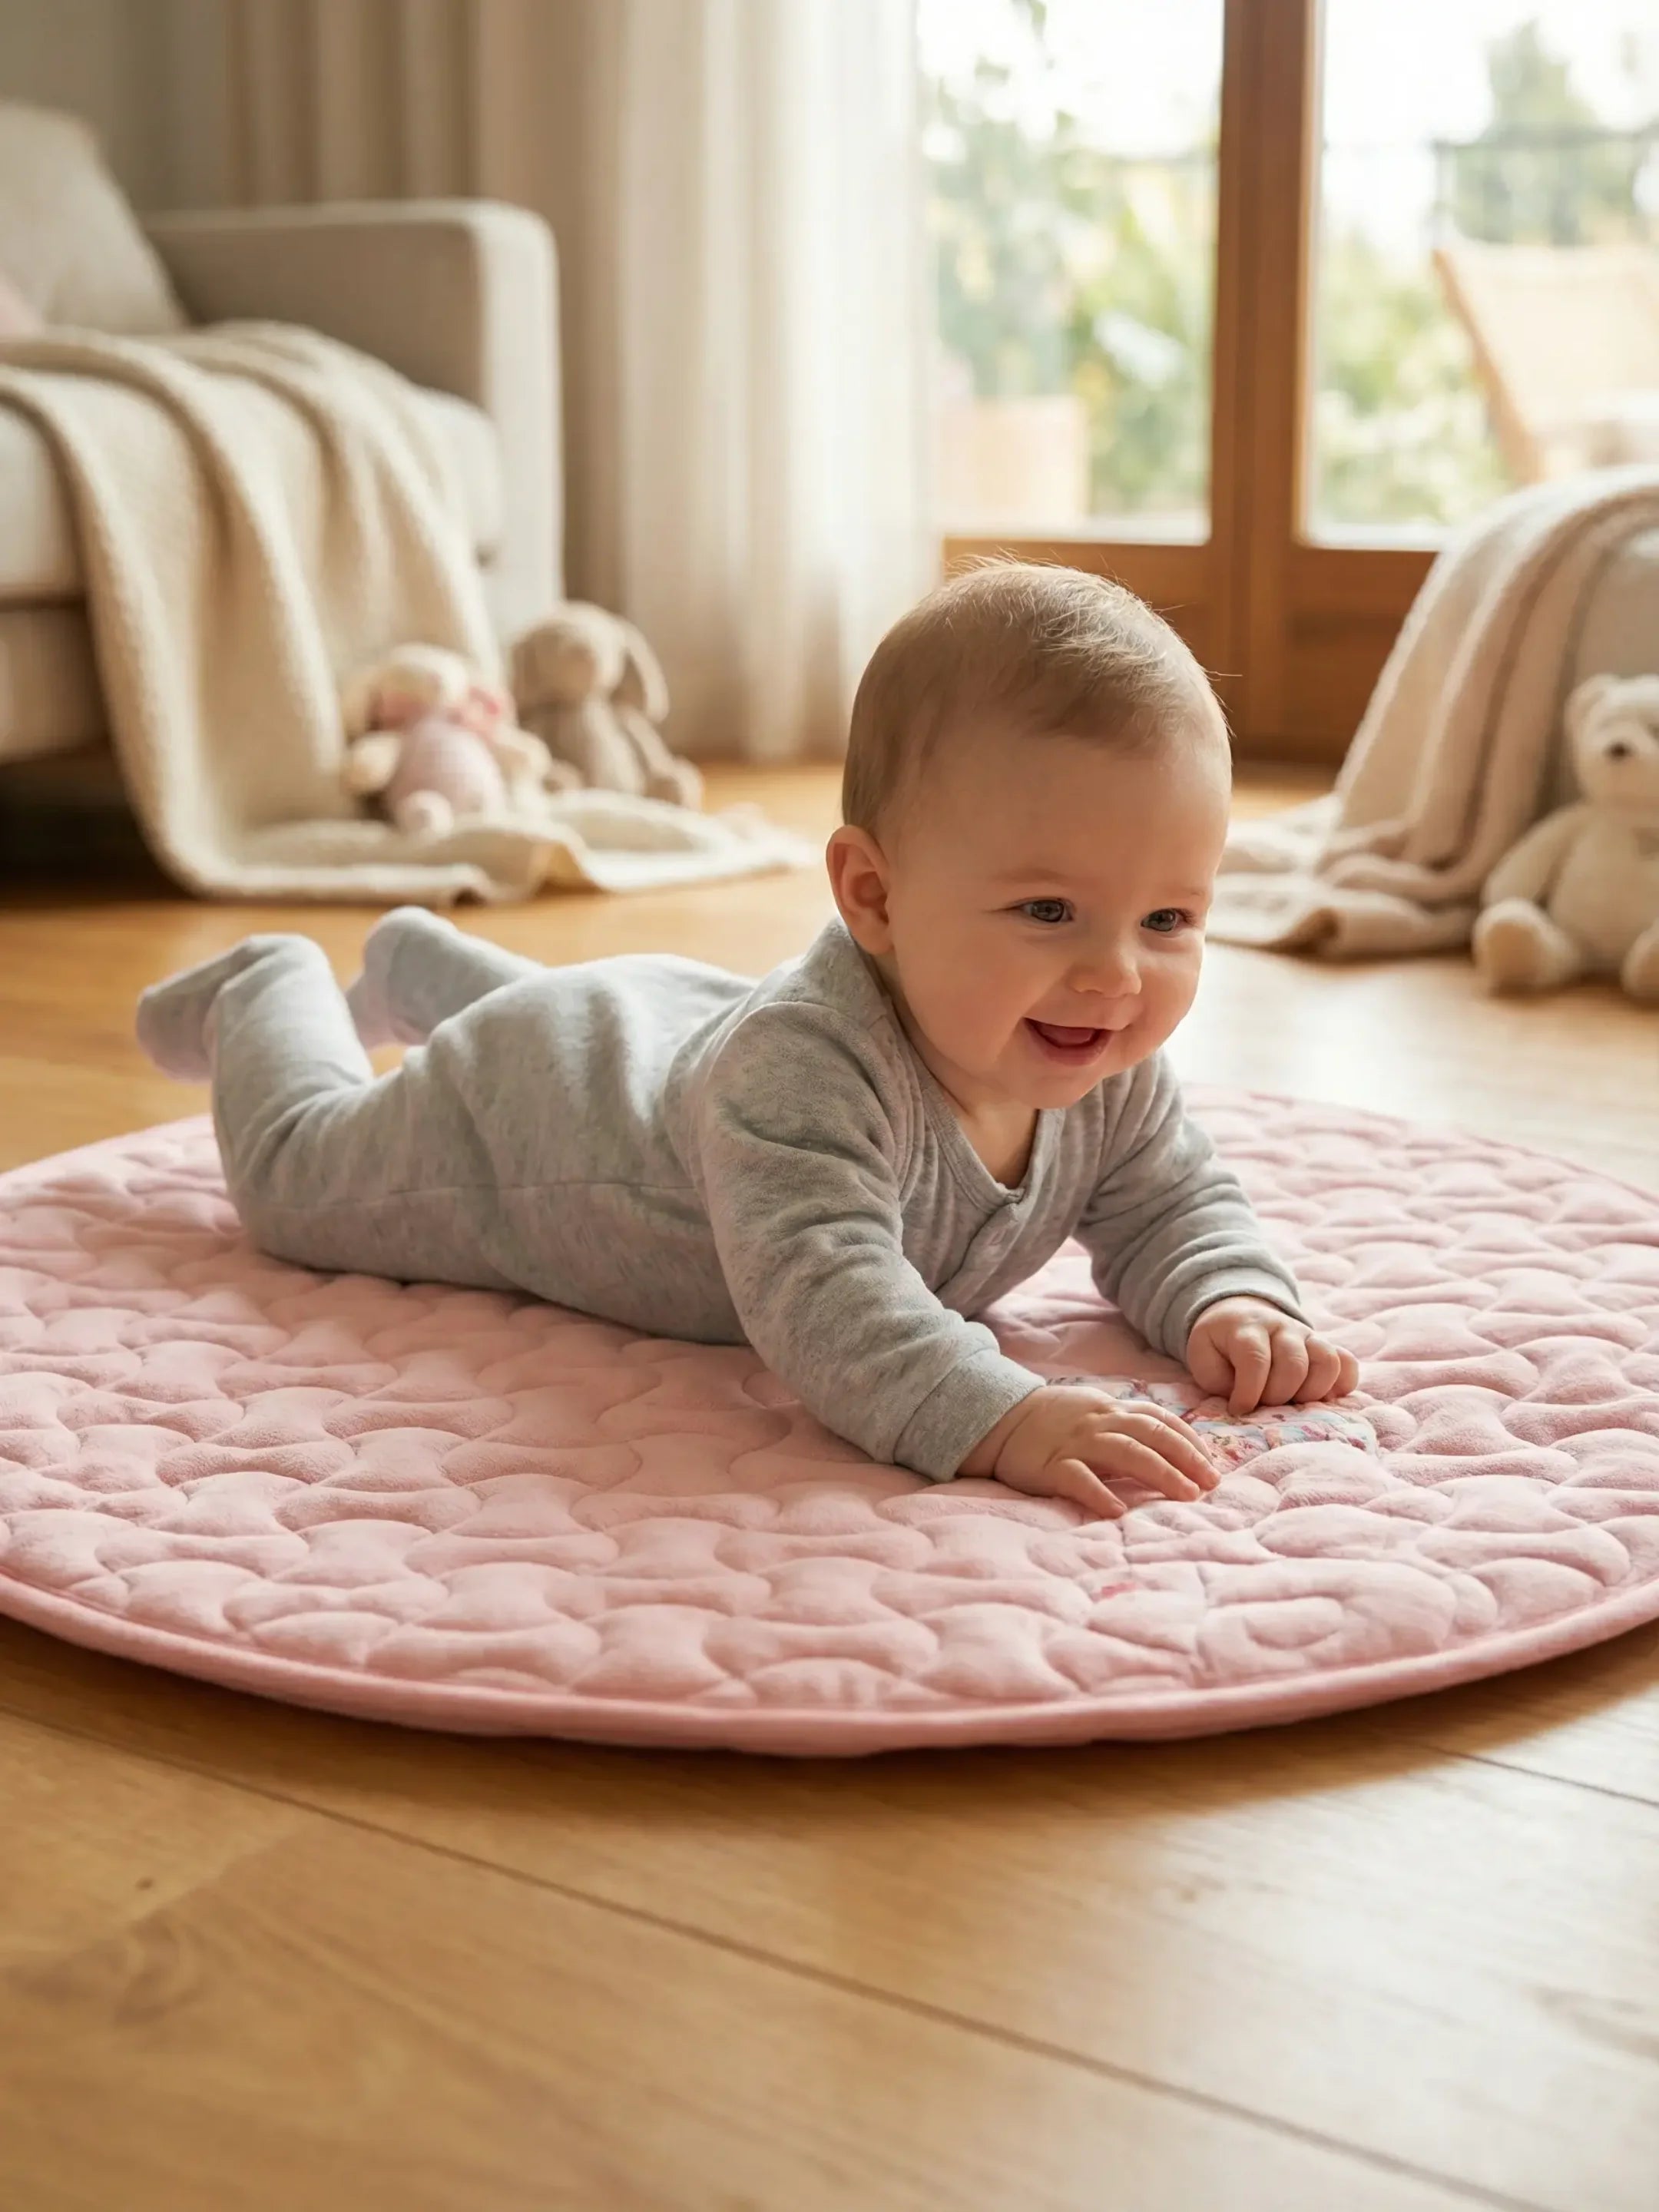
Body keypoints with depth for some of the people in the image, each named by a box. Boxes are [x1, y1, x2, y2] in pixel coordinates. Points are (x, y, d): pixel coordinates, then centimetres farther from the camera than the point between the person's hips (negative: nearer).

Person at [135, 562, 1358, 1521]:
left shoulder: (1109, 1070, -29)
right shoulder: (804, 1063, -52)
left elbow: (1172, 1205, -14)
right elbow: (819, 1287, -62)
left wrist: (1230, 1304, -35)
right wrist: (998, 1417, -75)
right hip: (527, 1113, -6)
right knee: (297, 1175, 20)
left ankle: (421, 968, 66)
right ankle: (270, 994, 48)